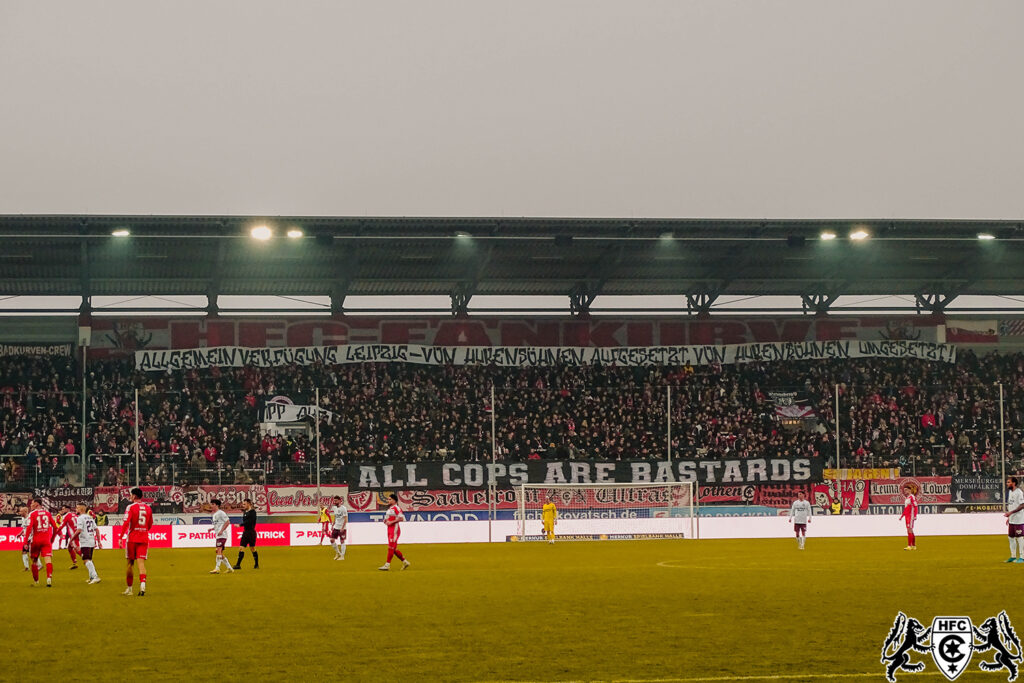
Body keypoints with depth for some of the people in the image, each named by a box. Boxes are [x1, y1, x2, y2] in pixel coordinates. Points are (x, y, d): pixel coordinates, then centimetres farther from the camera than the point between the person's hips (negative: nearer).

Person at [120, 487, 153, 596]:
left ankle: (129, 588, 17)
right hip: (144, 538, 3)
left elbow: (126, 523, -15)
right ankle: (142, 584, -26)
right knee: (141, 562, -4)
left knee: (130, 563, 8)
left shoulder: (131, 507, -6)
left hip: (132, 538, -3)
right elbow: (150, 525, 17)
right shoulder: (148, 508, 9)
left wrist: (121, 538, -15)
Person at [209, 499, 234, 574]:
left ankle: (217, 568, -24)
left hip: (222, 535, -10)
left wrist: (221, 531, -19)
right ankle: (229, 568, 17)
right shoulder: (214, 515, 20)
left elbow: (227, 522, -12)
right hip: (218, 536, 10)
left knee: (219, 550, -19)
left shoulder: (221, 513, -7)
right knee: (220, 553, 10)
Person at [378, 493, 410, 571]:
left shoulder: (396, 508, -11)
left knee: (391, 547, -10)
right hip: (389, 530, 10)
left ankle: (387, 565, -11)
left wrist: (391, 522, -20)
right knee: (394, 548, 11)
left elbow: (401, 518, -20)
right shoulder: (390, 508, 18)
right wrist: (385, 521, 7)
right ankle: (405, 562, 19)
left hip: (394, 530, -10)